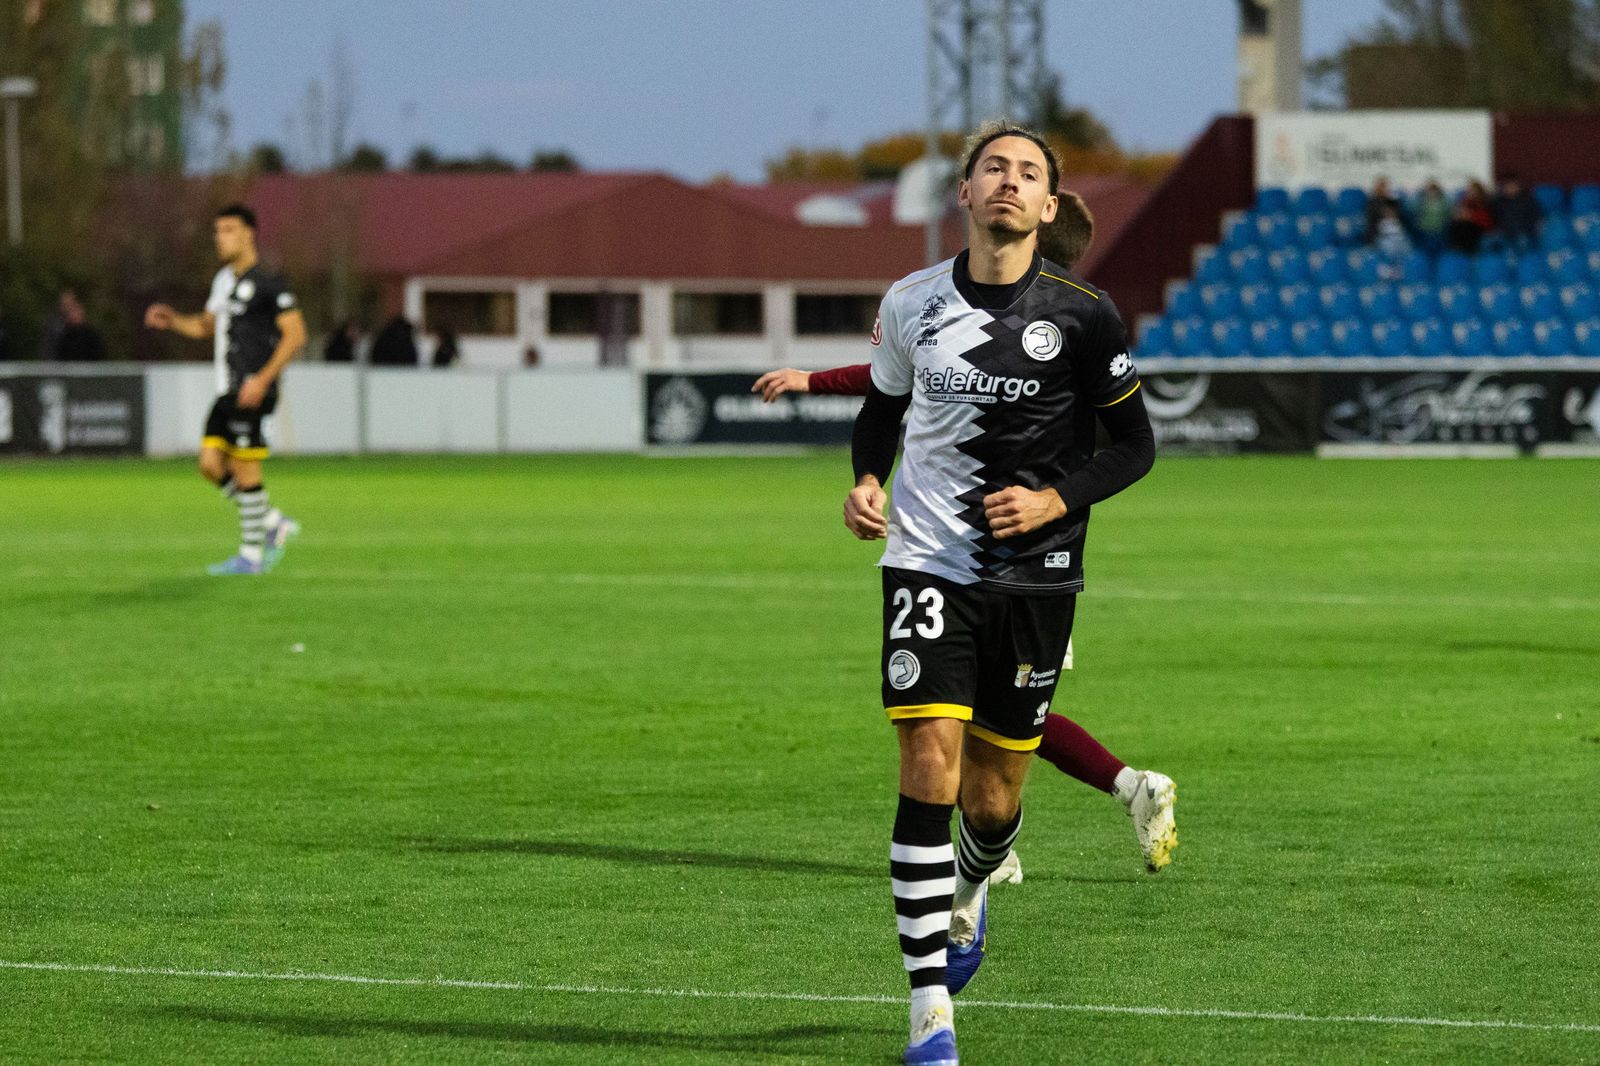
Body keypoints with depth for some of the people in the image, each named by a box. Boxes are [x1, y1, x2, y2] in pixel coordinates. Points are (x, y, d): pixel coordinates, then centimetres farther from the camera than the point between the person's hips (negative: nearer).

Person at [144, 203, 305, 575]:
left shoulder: (267, 283, -11)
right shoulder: (224, 279, 16)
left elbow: (295, 335, -14)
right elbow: (206, 325, 27)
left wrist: (263, 379, -20)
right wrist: (172, 321, 7)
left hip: (252, 390, -9)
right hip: (228, 390, 9)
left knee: (244, 469, -7)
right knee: (211, 464, 4)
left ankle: (251, 555, 1)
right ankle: (276, 524, 16)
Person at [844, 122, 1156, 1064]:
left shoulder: (1083, 316, -5)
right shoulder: (911, 304, 1)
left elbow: (1136, 444, 3)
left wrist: (1057, 500, -13)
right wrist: (866, 481, -1)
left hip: (1036, 578, 0)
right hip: (929, 564, 0)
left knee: (993, 802, 8)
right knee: (930, 774, -15)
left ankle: (967, 895, 46)